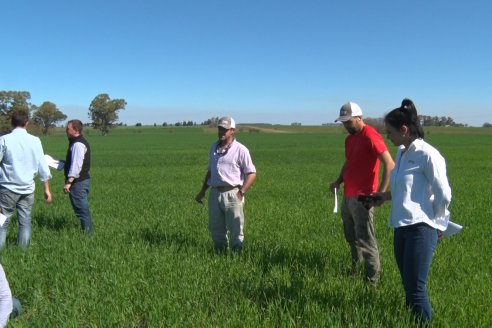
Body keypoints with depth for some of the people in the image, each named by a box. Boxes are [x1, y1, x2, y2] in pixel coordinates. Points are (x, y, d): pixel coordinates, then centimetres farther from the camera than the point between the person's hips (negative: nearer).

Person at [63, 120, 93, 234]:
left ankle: (87, 232, 0)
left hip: (78, 182, -10)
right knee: (83, 209, 14)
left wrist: (68, 182, -27)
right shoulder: (81, 142, 15)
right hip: (83, 179, 10)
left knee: (81, 209, -5)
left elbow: (76, 165, -24)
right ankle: (87, 232, 20)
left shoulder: (78, 144, -17)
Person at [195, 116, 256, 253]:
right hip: (215, 193, 6)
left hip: (232, 194, -6)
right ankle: (220, 253, 26)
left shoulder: (240, 150, -5)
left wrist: (241, 193, -13)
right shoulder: (214, 147, 14)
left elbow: (252, 173, -5)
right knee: (215, 229, 12)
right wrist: (202, 191, 20)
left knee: (236, 229, 2)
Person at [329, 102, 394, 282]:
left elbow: (389, 164, -20)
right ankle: (355, 267, 35)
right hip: (347, 196, 9)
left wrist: (380, 192, -23)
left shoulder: (370, 135, -15)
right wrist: (338, 181, 6)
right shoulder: (349, 138, 12)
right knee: (350, 236, 18)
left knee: (365, 240, -2)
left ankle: (373, 277, 10)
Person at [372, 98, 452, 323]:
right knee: (408, 286, 15)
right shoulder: (401, 153, 11)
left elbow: (444, 195, -12)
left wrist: (435, 223, -2)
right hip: (401, 227, 8)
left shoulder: (427, 155, -14)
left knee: (416, 289, -4)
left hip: (420, 229, -8)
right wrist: (386, 196, 11)